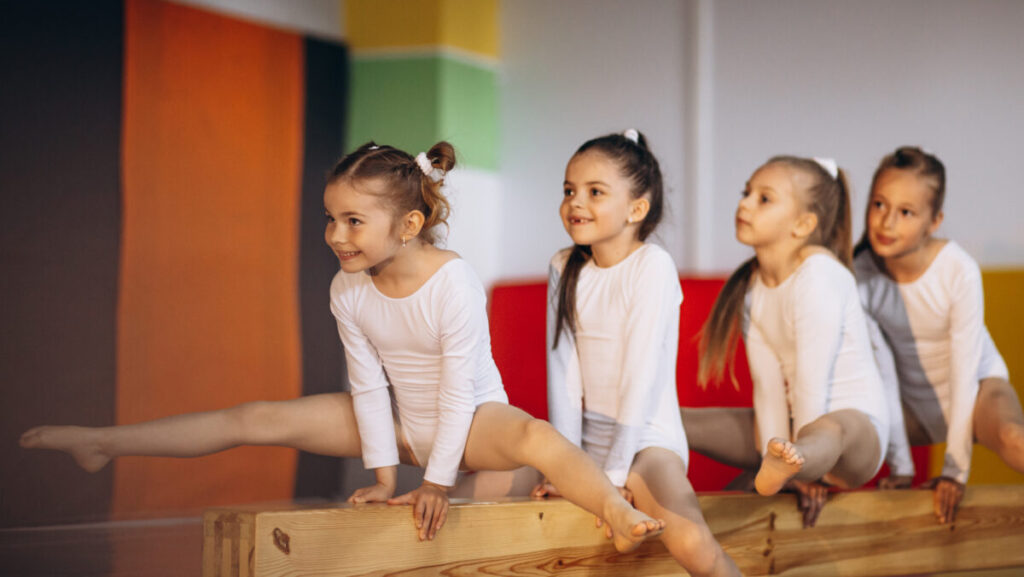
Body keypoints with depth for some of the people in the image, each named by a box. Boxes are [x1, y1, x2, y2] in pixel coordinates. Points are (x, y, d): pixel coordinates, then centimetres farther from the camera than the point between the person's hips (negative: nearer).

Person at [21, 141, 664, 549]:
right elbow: (369, 384, -7)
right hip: (399, 421, 4)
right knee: (260, 418, -3)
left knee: (535, 435, -39)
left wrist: (437, 480, -22)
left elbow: (459, 389, -25)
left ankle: (620, 517, -57)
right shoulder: (348, 290, -12)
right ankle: (104, 443, 1)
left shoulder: (455, 282, -28)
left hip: (472, 419, -4)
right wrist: (383, 473, -7)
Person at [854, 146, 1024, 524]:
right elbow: (879, 371, -13)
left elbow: (964, 371, -21)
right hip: (914, 406, 3)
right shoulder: (861, 274, -18)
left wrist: (954, 469, -22)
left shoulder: (959, 272, -25)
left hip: (978, 385, -3)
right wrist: (899, 468, -15)